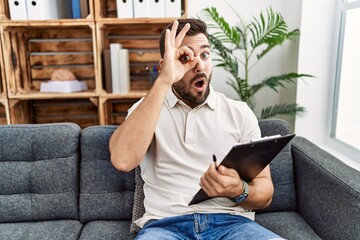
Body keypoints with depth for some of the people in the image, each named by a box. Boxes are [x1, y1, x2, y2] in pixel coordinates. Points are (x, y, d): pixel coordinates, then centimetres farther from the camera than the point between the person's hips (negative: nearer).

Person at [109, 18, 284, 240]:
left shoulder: (240, 113, 8)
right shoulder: (147, 109, 7)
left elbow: (265, 192, 8)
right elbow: (122, 160, -15)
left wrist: (238, 191, -17)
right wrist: (163, 81, -17)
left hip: (231, 221, 1)